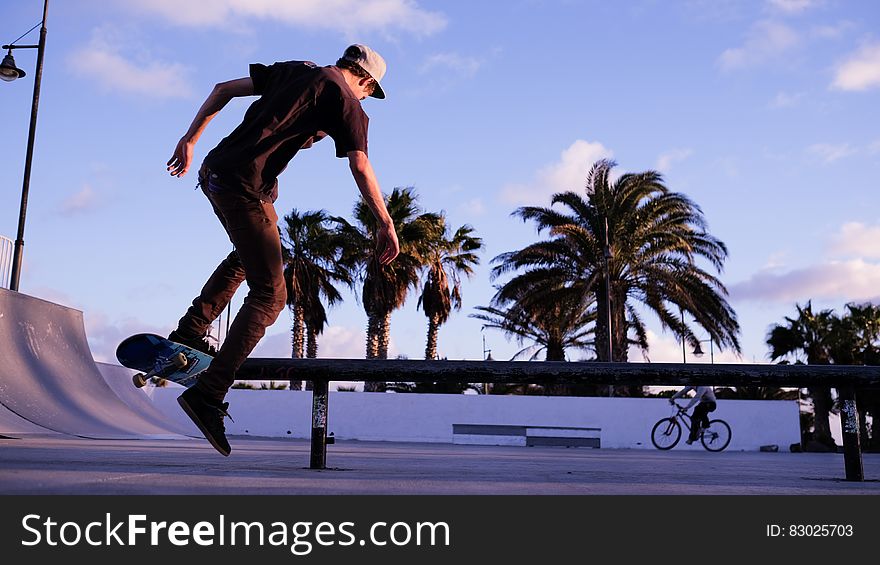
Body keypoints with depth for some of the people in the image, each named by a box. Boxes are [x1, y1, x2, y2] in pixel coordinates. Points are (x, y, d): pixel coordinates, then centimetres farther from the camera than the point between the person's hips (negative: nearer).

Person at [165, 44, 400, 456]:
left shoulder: (295, 69, 21)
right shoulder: (347, 102, 1)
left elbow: (223, 89, 21)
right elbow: (360, 167, -11)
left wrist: (190, 139, 25)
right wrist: (385, 225, -10)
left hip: (213, 171, 8)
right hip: (243, 186, -8)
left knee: (251, 255, 30)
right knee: (269, 294, -5)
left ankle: (188, 334, 26)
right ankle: (208, 394, -12)